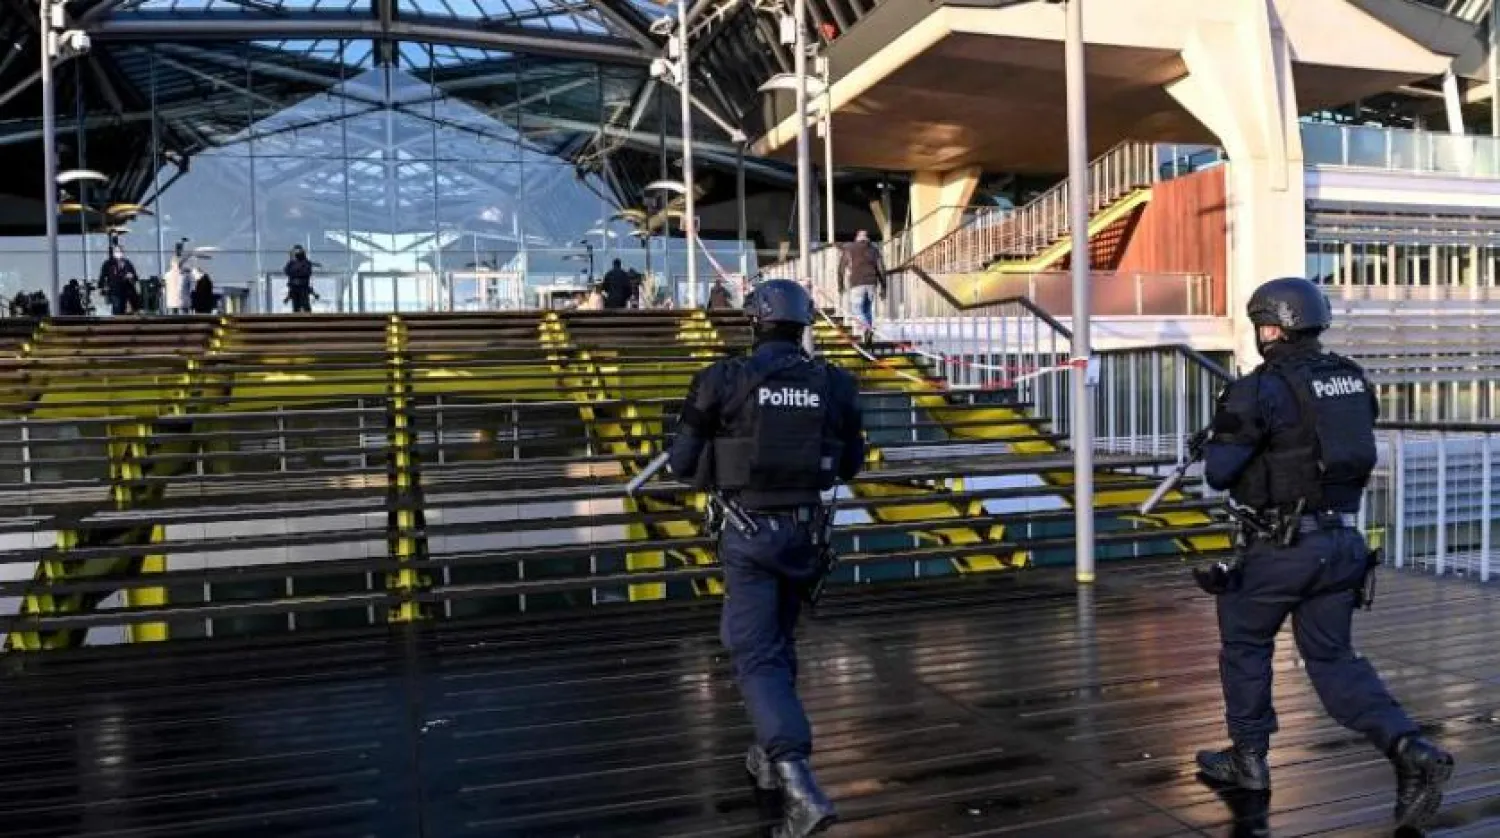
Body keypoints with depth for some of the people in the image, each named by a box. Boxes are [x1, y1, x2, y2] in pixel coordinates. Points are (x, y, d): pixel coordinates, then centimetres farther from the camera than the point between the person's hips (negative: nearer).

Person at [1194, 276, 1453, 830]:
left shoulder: (1259, 391, -14)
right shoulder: (1352, 378, 7)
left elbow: (1218, 472, -13)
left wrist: (1218, 440, 8)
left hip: (1282, 546, -6)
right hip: (1344, 541, 6)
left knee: (1245, 643, 15)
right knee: (1333, 658, 15)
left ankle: (1247, 759, 24)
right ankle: (1410, 749, -2)